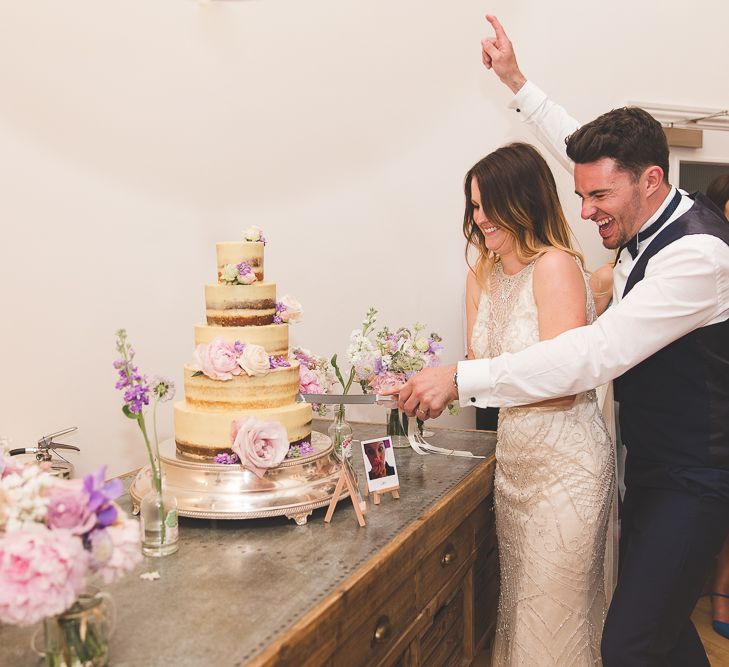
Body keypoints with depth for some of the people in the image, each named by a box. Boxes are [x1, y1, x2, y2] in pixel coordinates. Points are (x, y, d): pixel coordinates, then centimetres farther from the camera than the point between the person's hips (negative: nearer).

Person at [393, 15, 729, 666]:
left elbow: (595, 355, -33)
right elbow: (594, 150, 20)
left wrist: (461, 378, -33)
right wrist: (518, 83, 23)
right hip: (650, 465, 9)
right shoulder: (649, 215, 2)